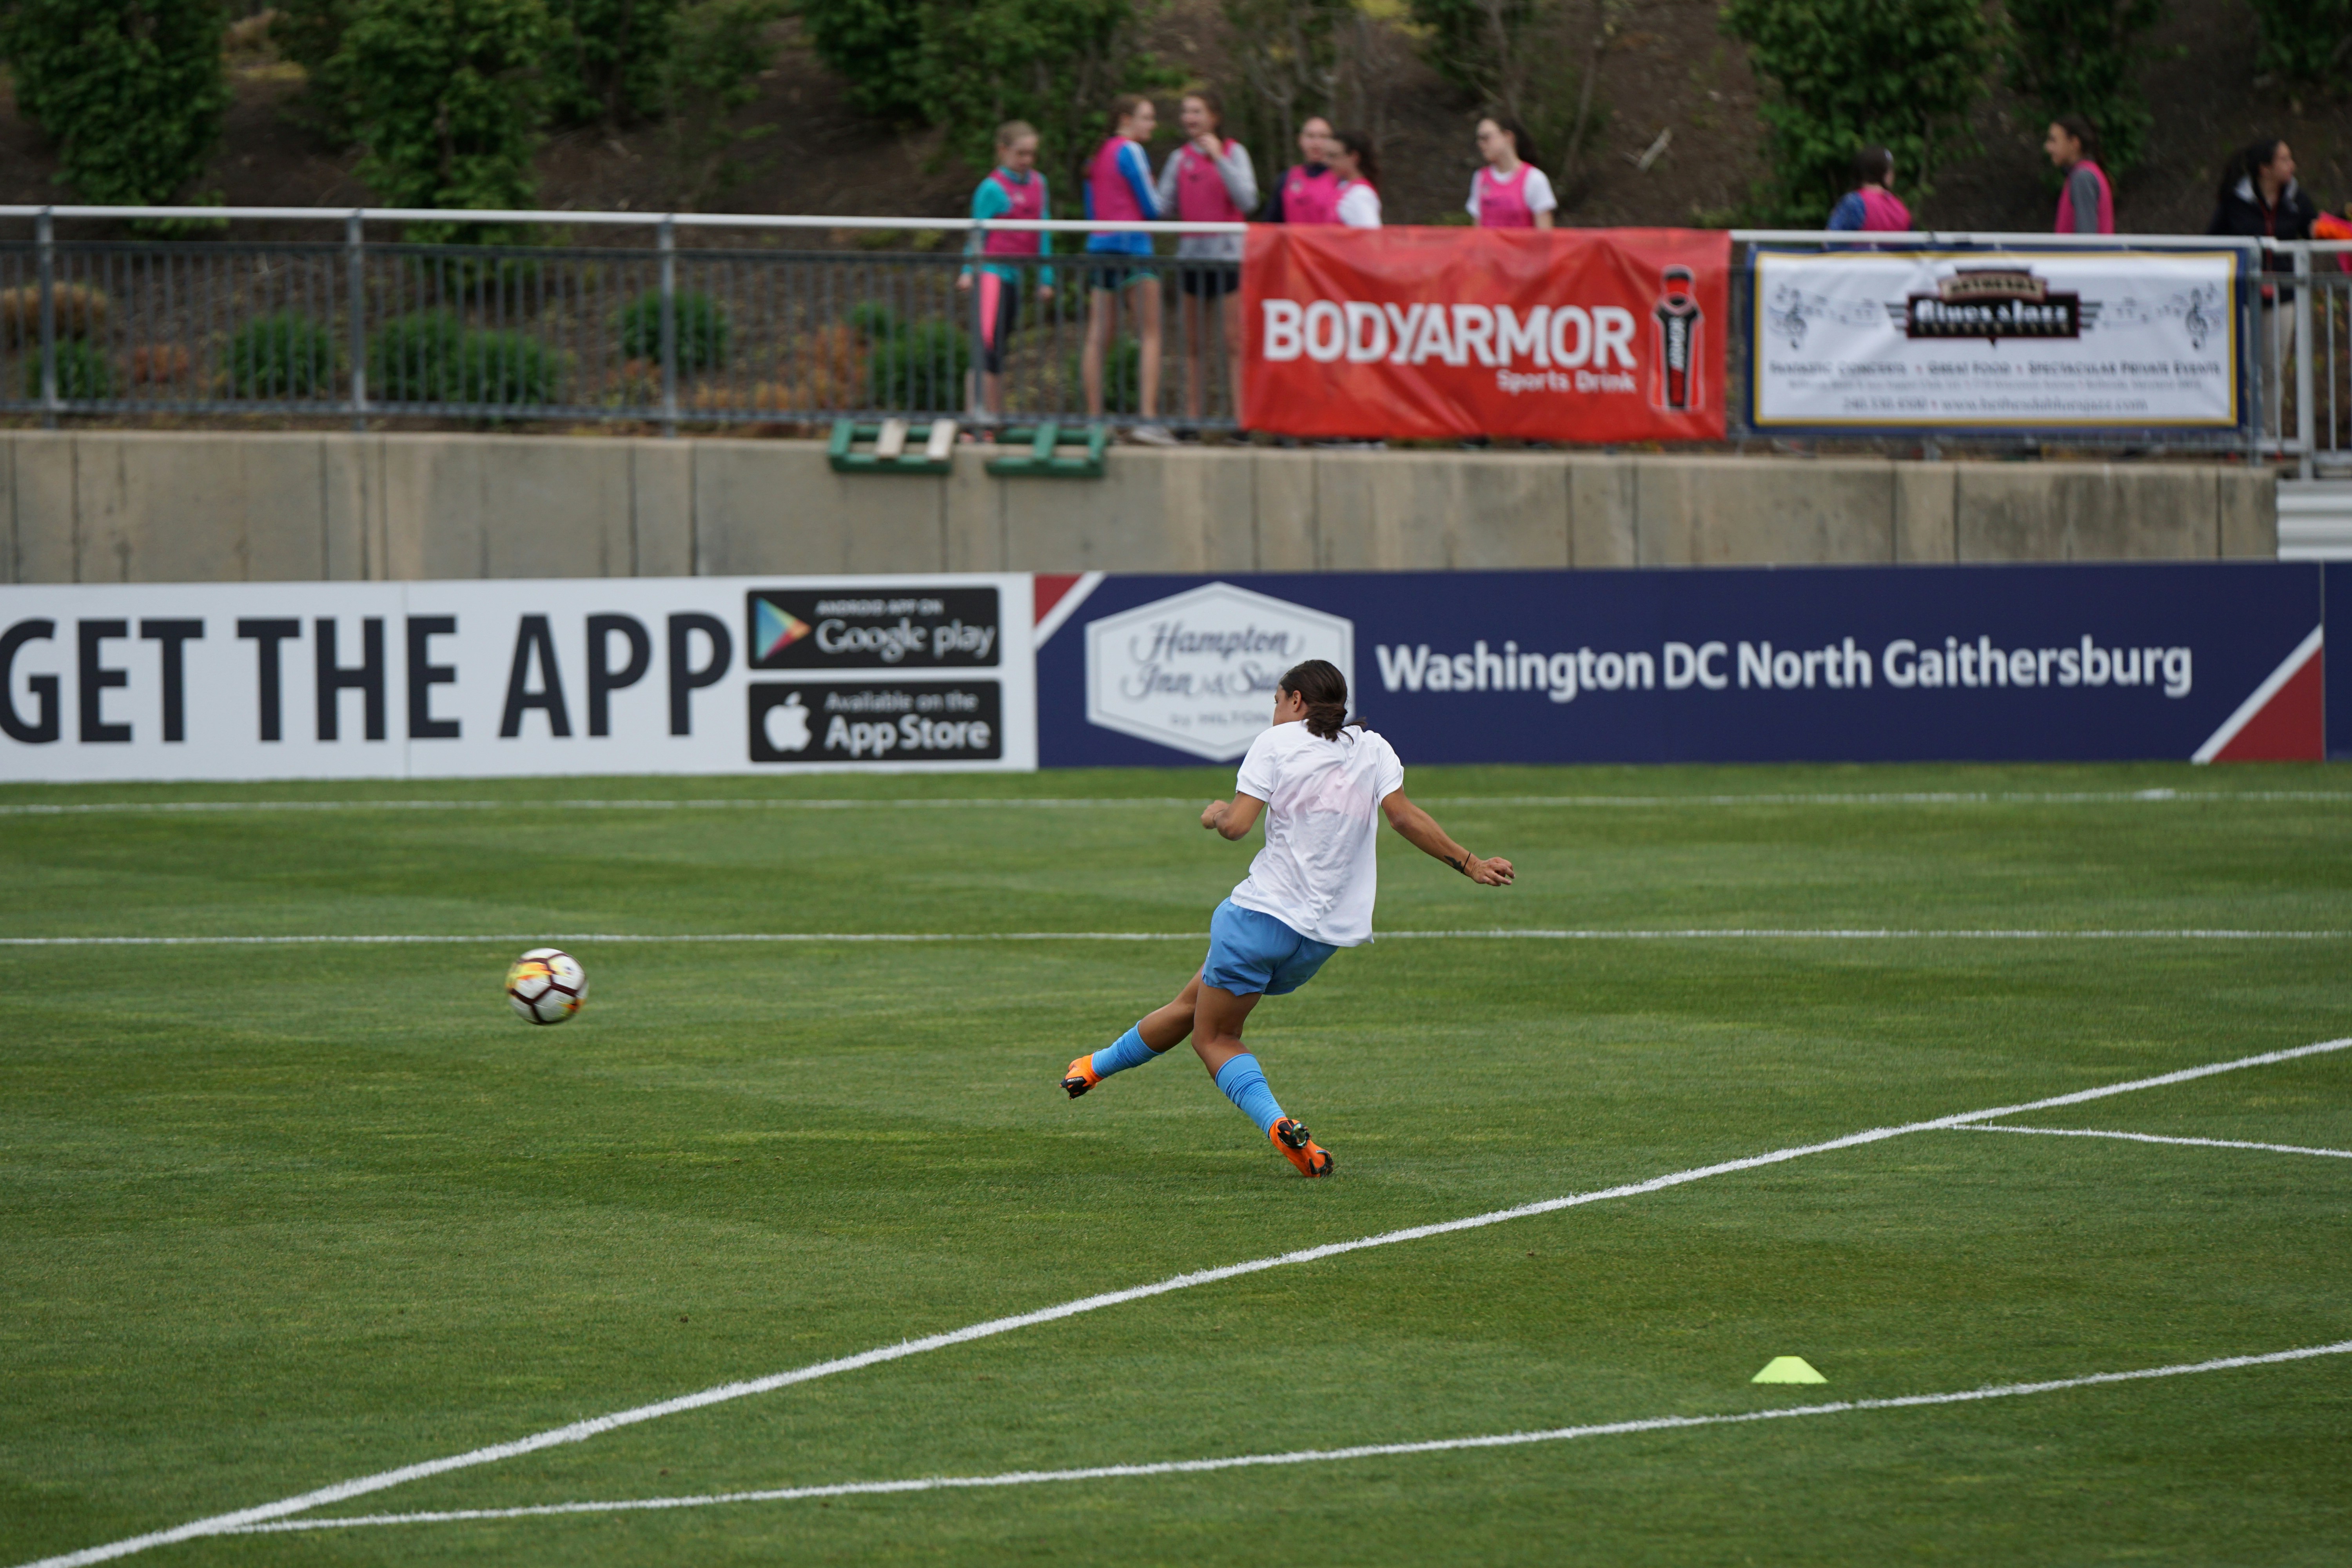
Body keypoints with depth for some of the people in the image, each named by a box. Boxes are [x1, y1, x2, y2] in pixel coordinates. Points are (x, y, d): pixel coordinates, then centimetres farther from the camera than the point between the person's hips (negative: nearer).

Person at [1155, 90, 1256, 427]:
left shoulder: (1234, 153, 0)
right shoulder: (1180, 159, 10)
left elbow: (1247, 200, -12)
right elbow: (1163, 206, 7)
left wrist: (1219, 159, -16)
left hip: (1229, 255, -4)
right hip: (1191, 254, 4)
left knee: (1235, 342, -7)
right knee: (1194, 345, 7)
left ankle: (1241, 417, -9)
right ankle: (1192, 418, 10)